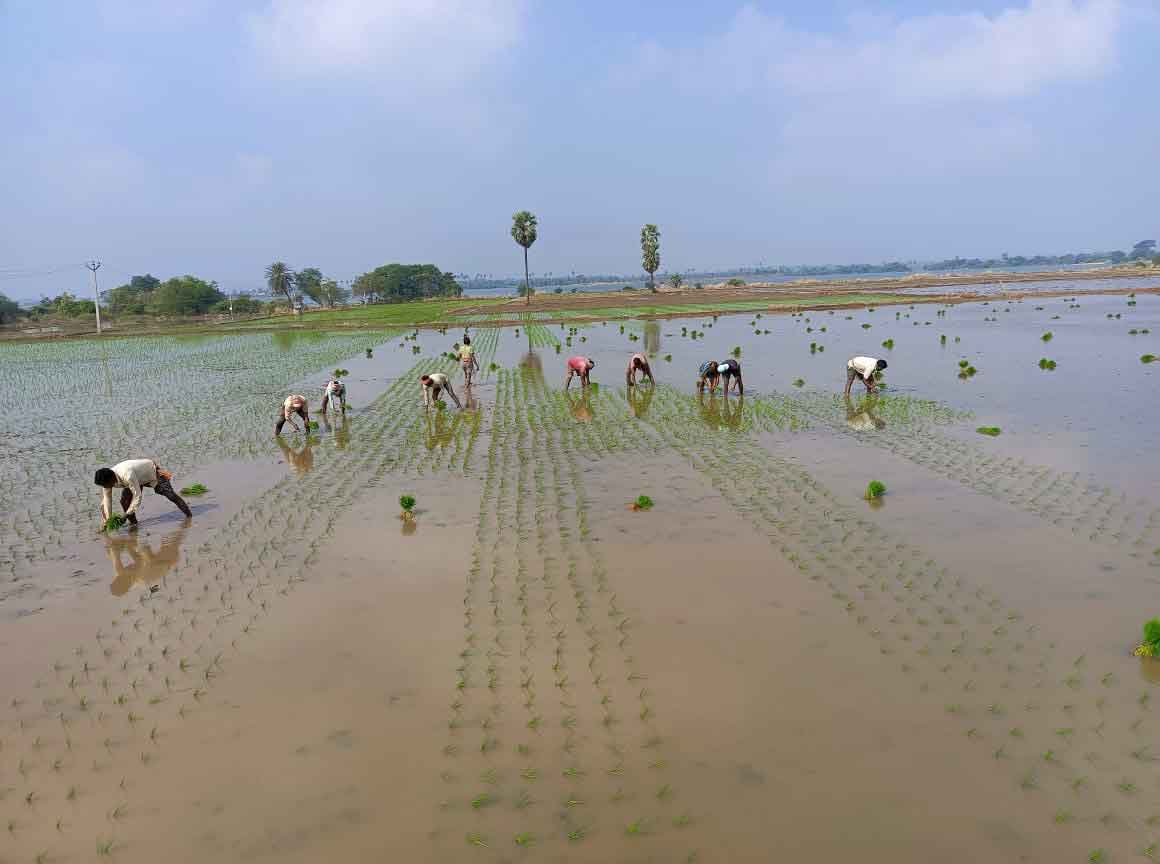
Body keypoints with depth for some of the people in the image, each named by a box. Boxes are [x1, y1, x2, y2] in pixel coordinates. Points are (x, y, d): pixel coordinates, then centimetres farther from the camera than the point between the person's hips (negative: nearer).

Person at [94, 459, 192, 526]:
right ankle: (133, 523, 4)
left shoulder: (127, 476, -45)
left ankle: (188, 513, 22)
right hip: (139, 478, 6)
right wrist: (108, 520, -14)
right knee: (124, 501, -12)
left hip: (152, 471, -6)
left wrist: (127, 514, -32)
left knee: (170, 494, 5)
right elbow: (106, 499, -13)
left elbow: (137, 496, -37)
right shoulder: (107, 479, -23)